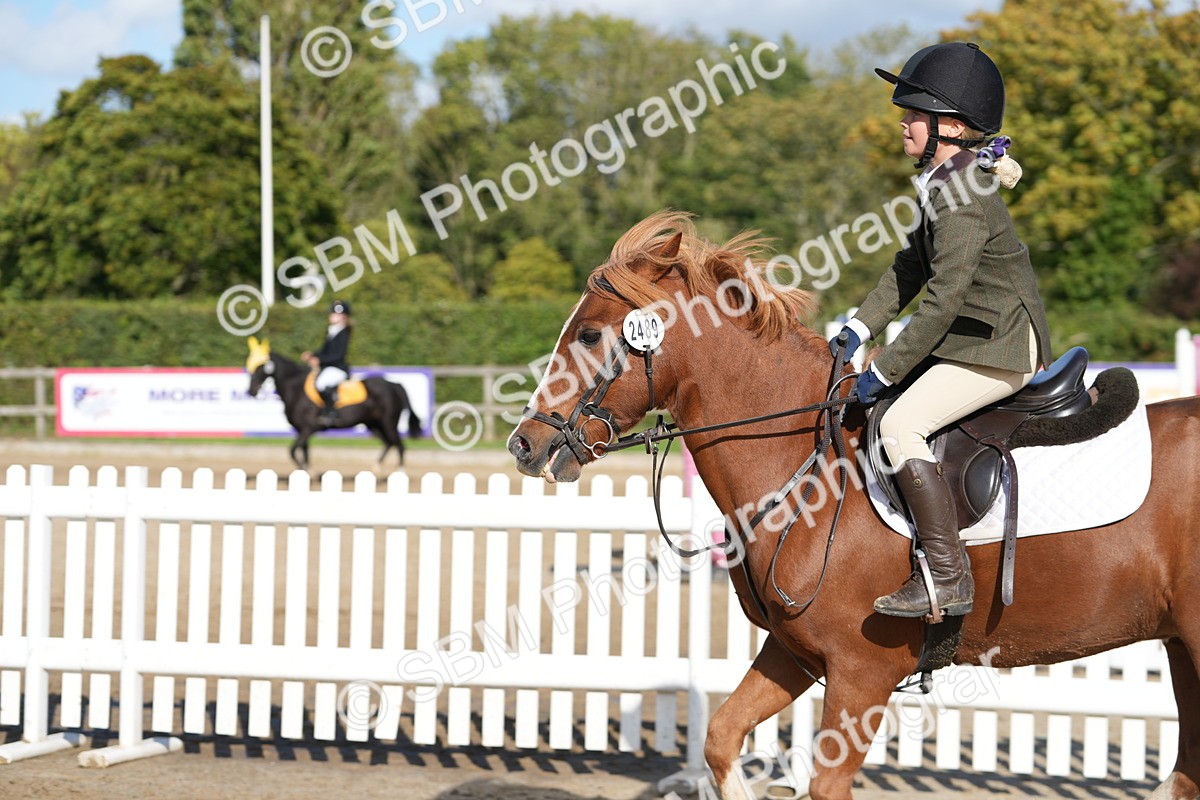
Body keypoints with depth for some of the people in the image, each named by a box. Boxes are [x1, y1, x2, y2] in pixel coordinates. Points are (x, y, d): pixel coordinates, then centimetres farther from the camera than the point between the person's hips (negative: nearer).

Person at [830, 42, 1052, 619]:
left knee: (900, 423, -23)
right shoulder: (943, 184, 11)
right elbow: (912, 267, 19)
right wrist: (861, 327, 9)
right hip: (974, 337, 11)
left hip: (1000, 348, -11)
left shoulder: (965, 202, -21)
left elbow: (942, 301, -24)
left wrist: (883, 371, -19)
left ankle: (948, 577, -24)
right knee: (887, 400, 17)